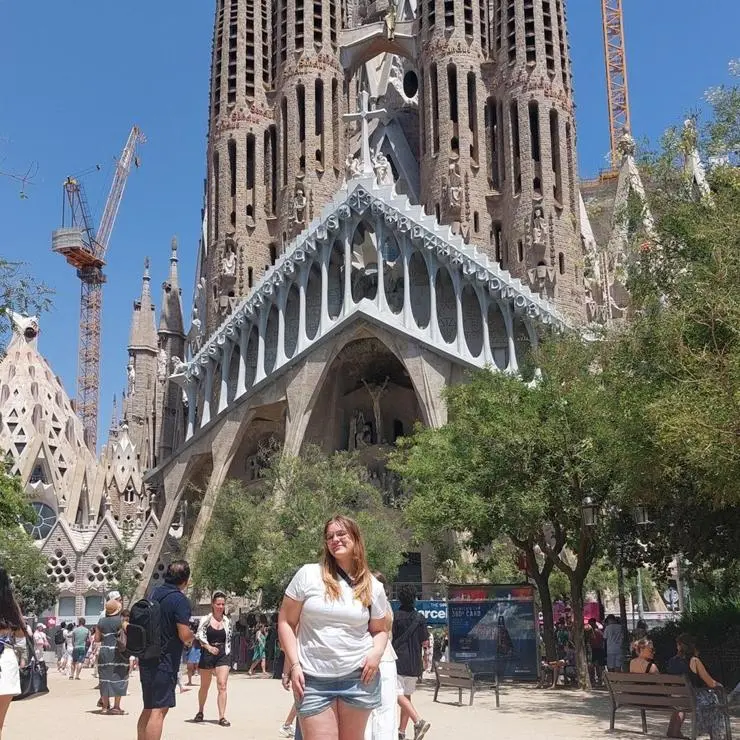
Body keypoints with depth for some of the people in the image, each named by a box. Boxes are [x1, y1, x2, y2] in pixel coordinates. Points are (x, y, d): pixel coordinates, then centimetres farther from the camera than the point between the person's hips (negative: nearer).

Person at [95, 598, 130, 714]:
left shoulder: (101, 622, 7)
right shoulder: (122, 620, -7)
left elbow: (97, 639, 9)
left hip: (104, 652, 5)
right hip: (118, 652, -4)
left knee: (105, 678, 10)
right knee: (118, 679, 1)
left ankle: (105, 705, 14)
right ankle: (116, 706, 0)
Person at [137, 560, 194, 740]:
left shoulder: (155, 594, 10)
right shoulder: (180, 600, -16)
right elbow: (184, 635, -21)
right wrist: (192, 636, 2)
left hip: (147, 660, 8)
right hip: (165, 663, -8)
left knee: (148, 709, 17)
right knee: (159, 710, -6)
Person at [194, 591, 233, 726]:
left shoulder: (227, 621, 6)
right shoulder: (205, 619, -4)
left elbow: (228, 640, 12)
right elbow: (200, 635, -15)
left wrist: (227, 654, 8)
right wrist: (209, 647, -30)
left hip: (222, 655, 1)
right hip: (207, 654, -1)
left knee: (222, 685, -10)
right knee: (205, 686, 13)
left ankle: (222, 716, -9)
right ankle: (200, 711, 33)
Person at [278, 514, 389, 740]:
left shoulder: (373, 586, 7)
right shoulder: (308, 574, -1)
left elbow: (379, 630, 18)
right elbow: (286, 622, 3)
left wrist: (377, 652, -4)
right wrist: (294, 664, -6)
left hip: (358, 677, 2)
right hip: (313, 679, -2)